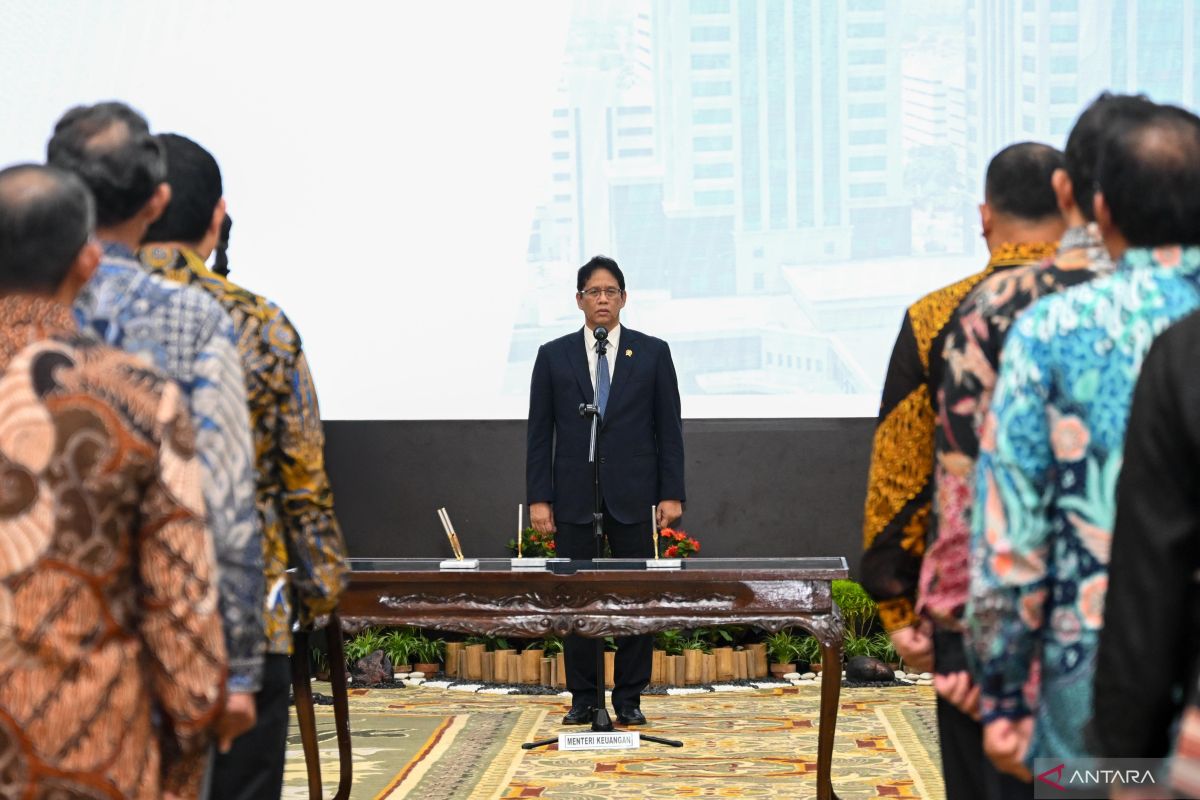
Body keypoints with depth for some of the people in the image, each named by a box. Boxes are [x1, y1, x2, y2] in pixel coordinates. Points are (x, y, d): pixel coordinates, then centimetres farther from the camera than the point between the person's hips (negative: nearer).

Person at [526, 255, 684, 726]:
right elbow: (539, 433, 5)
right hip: (573, 498, 0)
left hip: (633, 497, 0)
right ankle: (583, 699, 11)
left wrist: (672, 493, -4)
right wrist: (538, 498, -2)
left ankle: (629, 699, 10)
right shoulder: (554, 356, 6)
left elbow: (669, 428, 3)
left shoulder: (652, 353, 5)